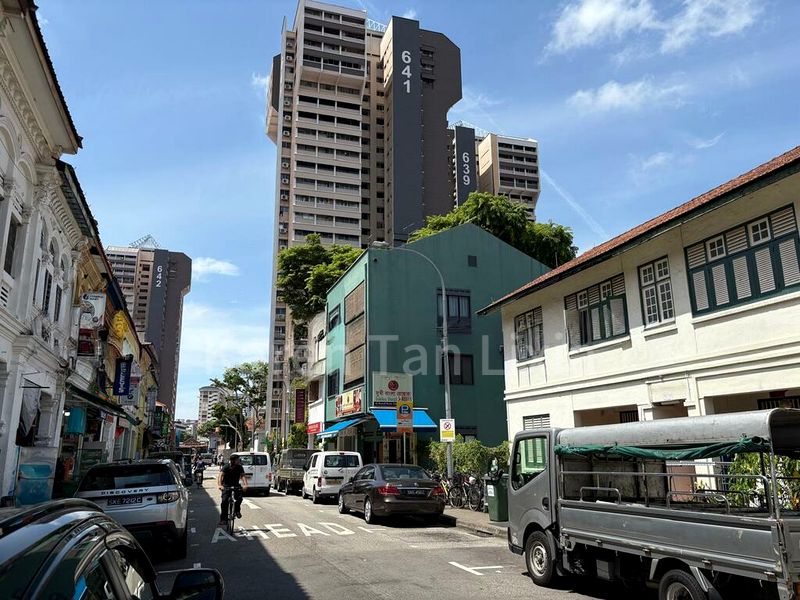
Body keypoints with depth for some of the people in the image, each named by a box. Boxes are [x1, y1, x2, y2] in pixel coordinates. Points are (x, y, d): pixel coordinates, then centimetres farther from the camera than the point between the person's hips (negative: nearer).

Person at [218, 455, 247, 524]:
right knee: (224, 501, -16)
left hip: (236, 485, 1)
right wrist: (219, 485, -46)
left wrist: (245, 484, -38)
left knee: (239, 497, -24)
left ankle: (237, 510, 3)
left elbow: (243, 476, -19)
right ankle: (222, 519, -3)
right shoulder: (226, 467, -16)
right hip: (226, 486, -1)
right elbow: (221, 476, -28)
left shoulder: (240, 467, -9)